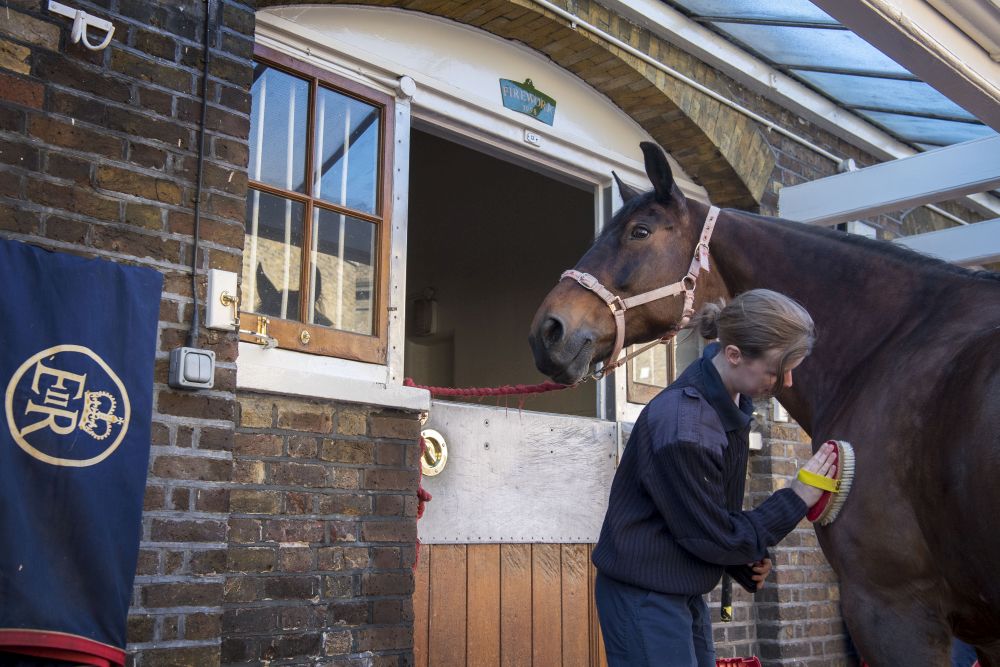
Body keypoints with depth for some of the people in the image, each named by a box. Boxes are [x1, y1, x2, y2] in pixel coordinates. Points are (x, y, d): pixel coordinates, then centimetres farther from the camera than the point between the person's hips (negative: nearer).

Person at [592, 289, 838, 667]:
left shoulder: (731, 401, -1)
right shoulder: (683, 429, -29)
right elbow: (713, 537, -19)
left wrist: (748, 560, -1)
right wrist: (797, 498, -13)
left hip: (686, 593, 9)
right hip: (644, 598, -9)